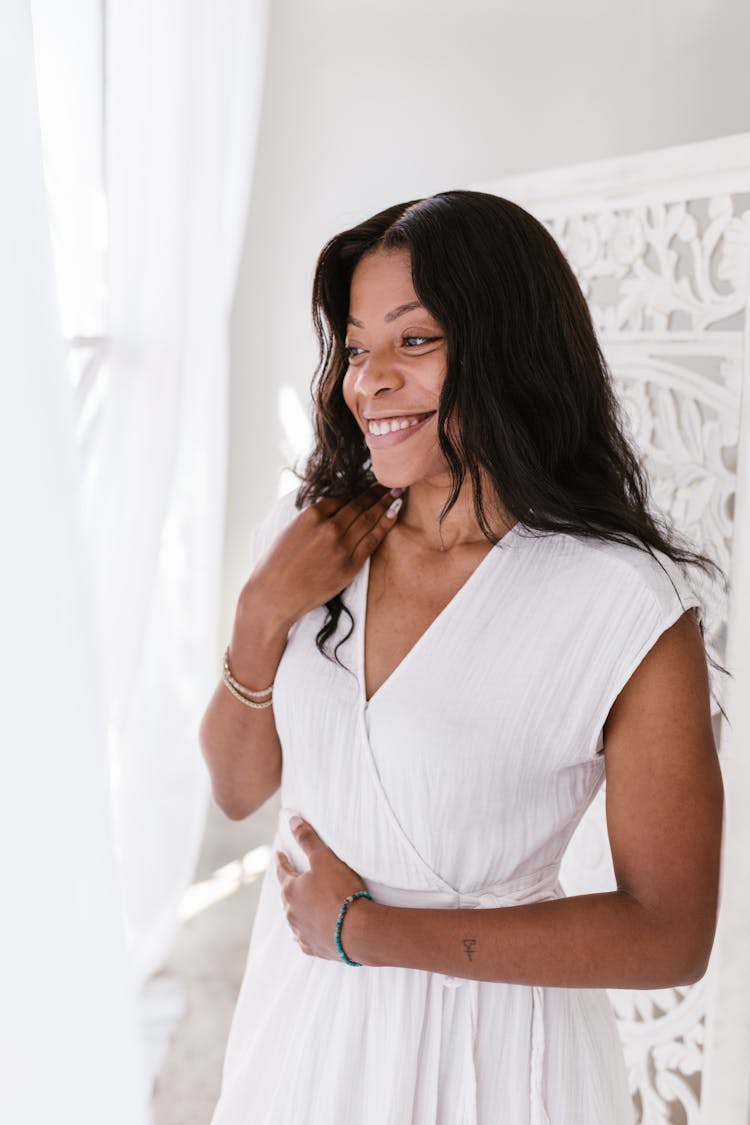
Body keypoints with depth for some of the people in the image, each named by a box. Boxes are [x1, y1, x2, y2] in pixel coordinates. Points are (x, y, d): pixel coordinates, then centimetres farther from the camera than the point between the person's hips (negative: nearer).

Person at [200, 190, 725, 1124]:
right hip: (299, 1004, 4)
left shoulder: (630, 607, -22)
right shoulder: (309, 530, -8)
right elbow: (238, 789, -1)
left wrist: (366, 930, -16)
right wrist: (264, 614, -18)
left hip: (484, 1037, -4)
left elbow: (670, 936, -17)